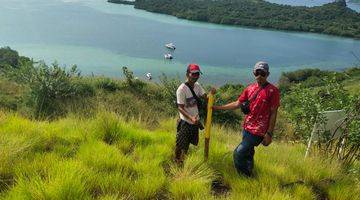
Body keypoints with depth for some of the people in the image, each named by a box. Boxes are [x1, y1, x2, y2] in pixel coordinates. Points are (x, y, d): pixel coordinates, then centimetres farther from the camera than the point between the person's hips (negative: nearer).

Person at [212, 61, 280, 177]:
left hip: (258, 131, -6)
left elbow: (273, 113, -11)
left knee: (238, 154, -8)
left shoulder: (272, 91, -12)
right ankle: (248, 175, 42)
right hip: (246, 127, 7)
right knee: (248, 154, 22)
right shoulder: (250, 88, 5)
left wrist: (269, 134, -13)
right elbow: (237, 104, 10)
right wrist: (218, 108, 7)